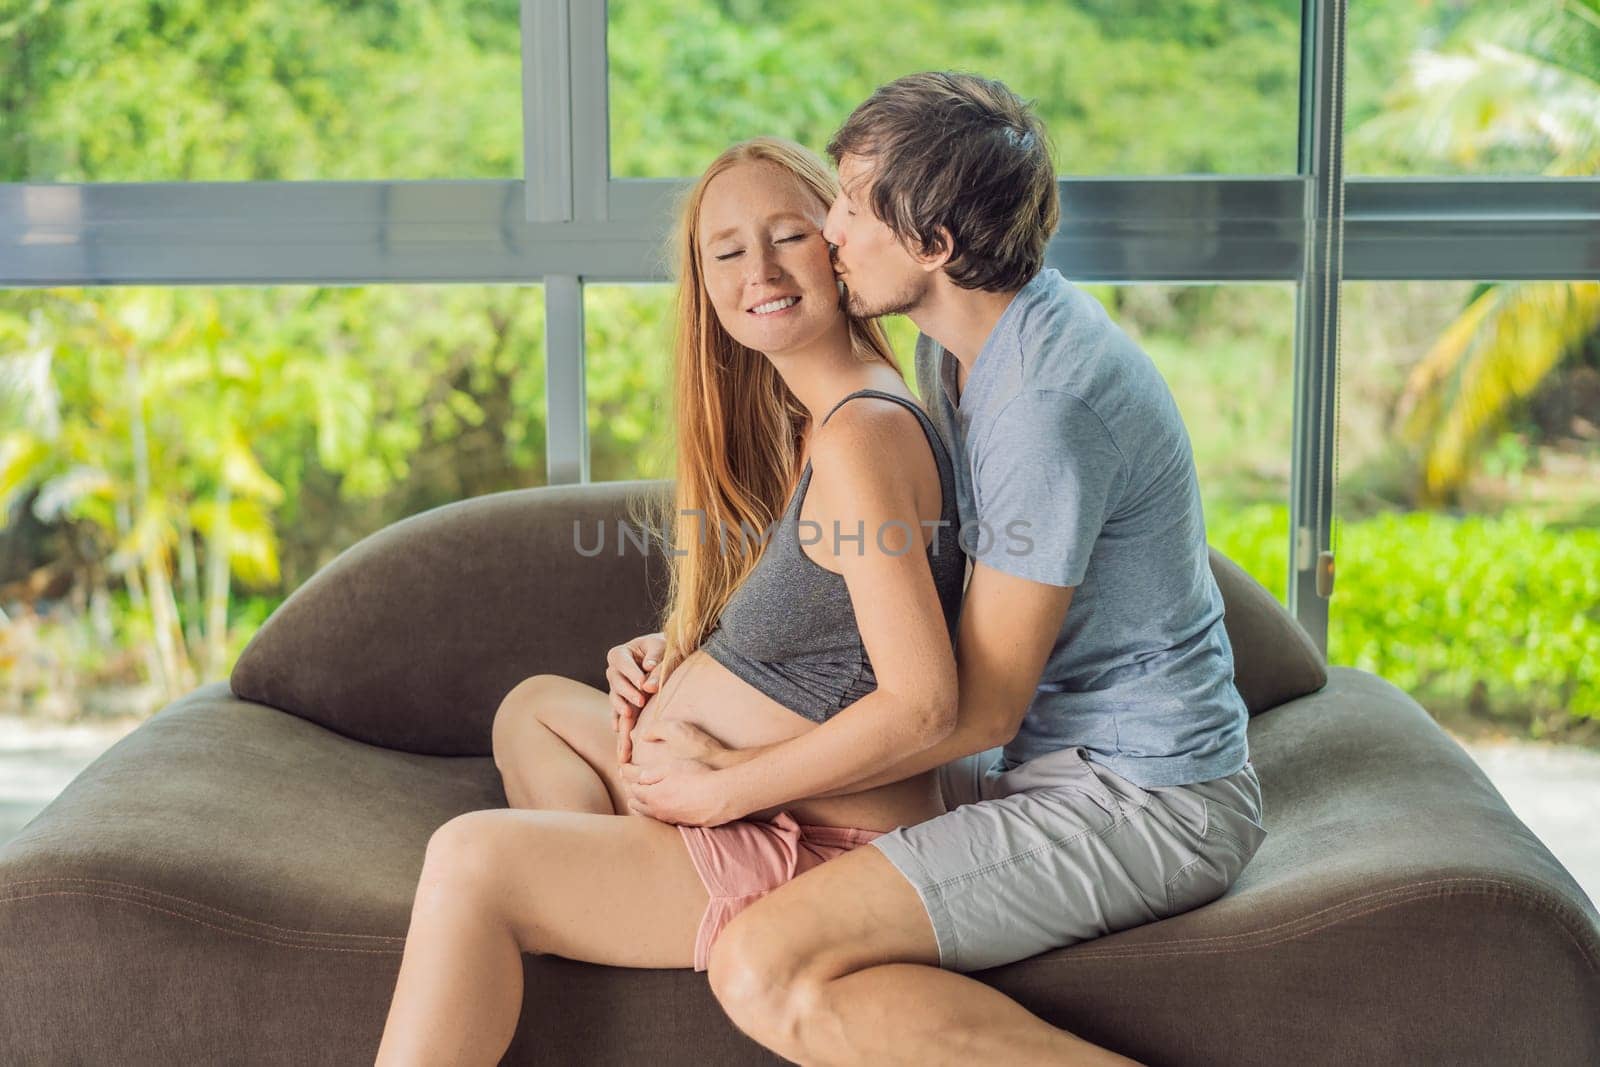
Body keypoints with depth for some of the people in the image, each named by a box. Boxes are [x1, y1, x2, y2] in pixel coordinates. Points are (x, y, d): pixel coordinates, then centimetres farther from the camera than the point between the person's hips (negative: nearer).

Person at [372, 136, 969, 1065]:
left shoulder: (859, 436, -22)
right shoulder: (797, 423, 9)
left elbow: (923, 703, -28)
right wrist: (671, 660, 1)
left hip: (831, 849, -11)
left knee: (469, 859, -18)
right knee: (535, 707, 25)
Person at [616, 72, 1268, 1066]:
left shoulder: (1048, 405, -26)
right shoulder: (965, 337, 5)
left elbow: (979, 708, -22)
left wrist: (727, 786, -16)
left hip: (1139, 801, -10)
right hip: (1047, 753, 10)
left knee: (766, 970, -26)